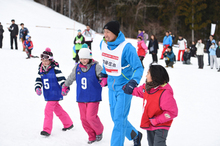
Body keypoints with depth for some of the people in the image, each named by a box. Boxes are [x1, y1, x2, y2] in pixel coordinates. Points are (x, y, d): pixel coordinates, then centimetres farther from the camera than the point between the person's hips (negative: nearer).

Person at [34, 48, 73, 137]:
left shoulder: (55, 69, -15)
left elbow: (61, 79, -17)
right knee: (58, 110, 19)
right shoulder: (41, 70, 5)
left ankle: (47, 130, -10)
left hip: (55, 94, -8)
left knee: (48, 110, -14)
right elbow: (38, 79, 9)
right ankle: (68, 124, 35)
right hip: (47, 95, 8)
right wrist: (37, 88, -8)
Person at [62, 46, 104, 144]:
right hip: (81, 98, 5)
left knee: (91, 117, -12)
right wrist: (65, 87, 27)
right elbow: (71, 78, 22)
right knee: (84, 118, 5)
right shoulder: (77, 68, 6)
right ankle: (92, 136, 21)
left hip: (93, 97, -5)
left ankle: (99, 131, 16)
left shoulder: (96, 67, -8)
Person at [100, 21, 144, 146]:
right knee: (116, 117, 16)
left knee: (119, 119, -8)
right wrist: (104, 74, 22)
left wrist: (133, 82, -34)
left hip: (124, 87, -7)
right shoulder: (103, 44, -4)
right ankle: (135, 136, 38)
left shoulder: (126, 48, -24)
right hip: (112, 86, 7)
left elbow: (138, 67, -20)